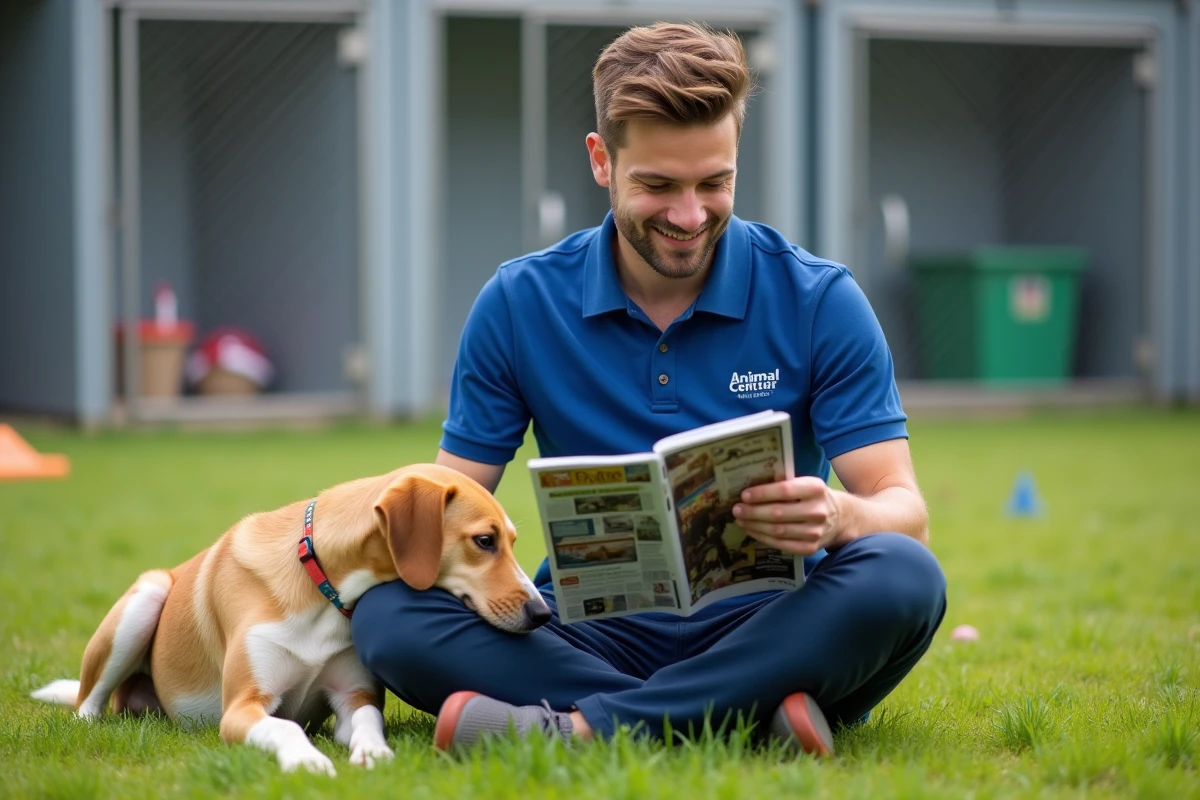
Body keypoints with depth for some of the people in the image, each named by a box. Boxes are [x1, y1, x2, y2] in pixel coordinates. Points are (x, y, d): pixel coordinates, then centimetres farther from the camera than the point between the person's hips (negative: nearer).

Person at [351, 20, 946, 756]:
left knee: (903, 579, -32)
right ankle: (753, 714, -32)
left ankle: (580, 727, -32)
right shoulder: (518, 303, 1)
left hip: (763, 633, -1)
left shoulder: (818, 301, -3)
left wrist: (838, 517, -32)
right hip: (594, 635, 1)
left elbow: (903, 512, -6)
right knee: (389, 613, -26)